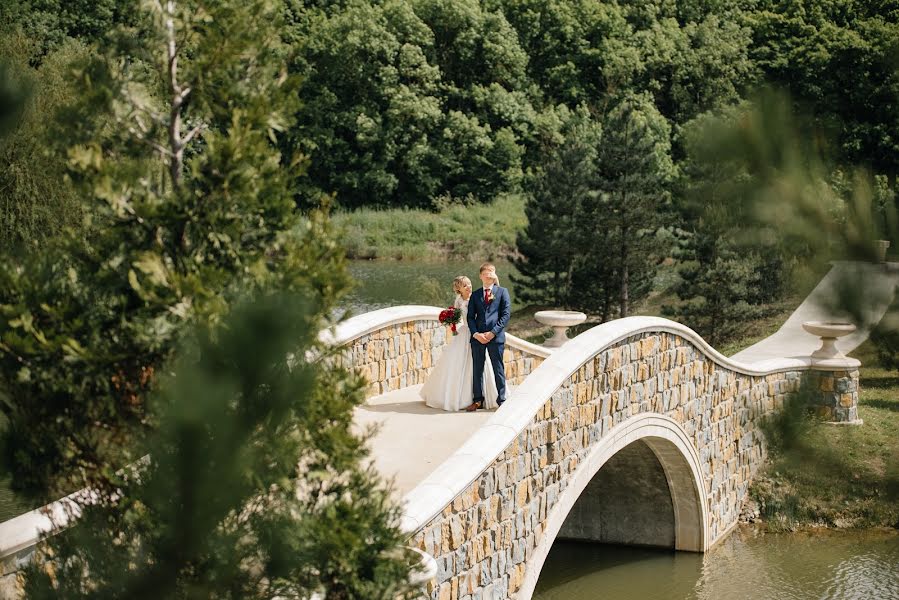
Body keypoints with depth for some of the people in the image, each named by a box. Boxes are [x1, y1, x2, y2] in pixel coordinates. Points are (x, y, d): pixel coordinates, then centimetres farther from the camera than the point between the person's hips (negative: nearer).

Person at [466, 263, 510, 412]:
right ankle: (478, 400, 13)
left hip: (496, 337, -3)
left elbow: (506, 314, -2)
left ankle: (501, 400, 5)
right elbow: (470, 317, 10)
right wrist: (476, 334, -8)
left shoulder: (502, 292, 5)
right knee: (477, 369, 6)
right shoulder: (475, 295, 15)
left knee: (498, 369, -1)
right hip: (477, 337, 3)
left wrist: (493, 332, -11)